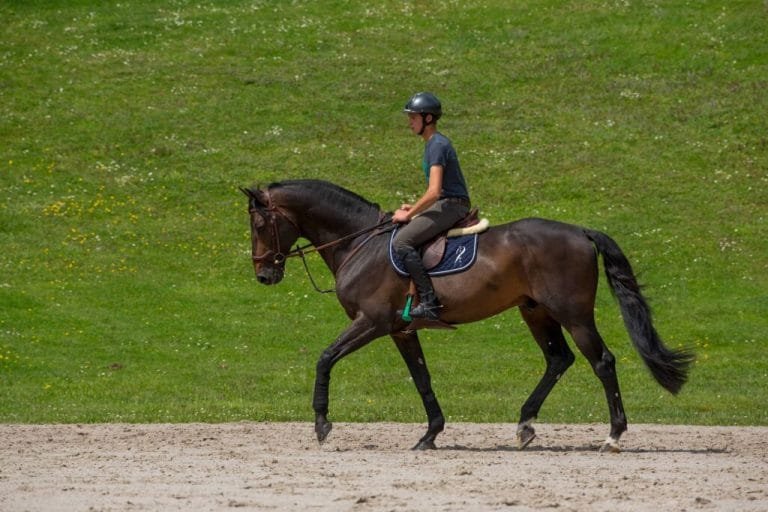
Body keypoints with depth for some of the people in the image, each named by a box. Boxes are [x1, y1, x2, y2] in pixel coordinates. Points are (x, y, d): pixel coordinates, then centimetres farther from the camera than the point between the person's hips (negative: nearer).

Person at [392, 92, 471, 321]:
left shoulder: (437, 145, -14)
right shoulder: (433, 143, 18)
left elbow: (434, 191, -22)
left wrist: (409, 214, -13)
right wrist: (414, 208, 14)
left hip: (451, 206, -11)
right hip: (446, 205, 11)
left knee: (401, 242, -22)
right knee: (399, 232, 19)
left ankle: (430, 303, -27)